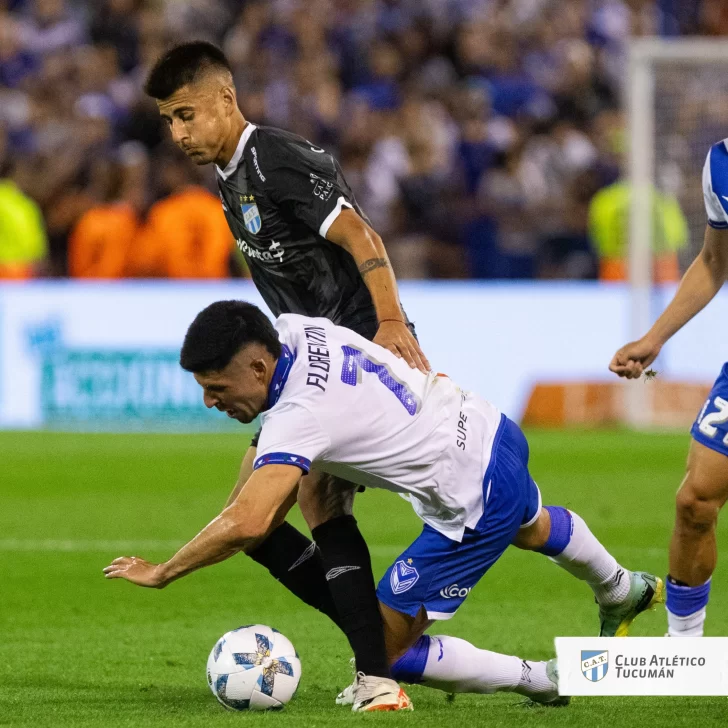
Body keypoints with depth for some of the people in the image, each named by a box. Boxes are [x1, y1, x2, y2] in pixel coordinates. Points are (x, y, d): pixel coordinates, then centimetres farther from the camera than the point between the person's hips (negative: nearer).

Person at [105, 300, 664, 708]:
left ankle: (542, 681, 12)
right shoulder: (293, 329, -10)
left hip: (475, 505, -9)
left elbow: (247, 524, -41)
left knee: (387, 648, -4)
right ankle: (620, 590, 72)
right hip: (491, 430, 9)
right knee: (532, 528, 41)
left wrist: (161, 574, -31)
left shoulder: (299, 417, -33)